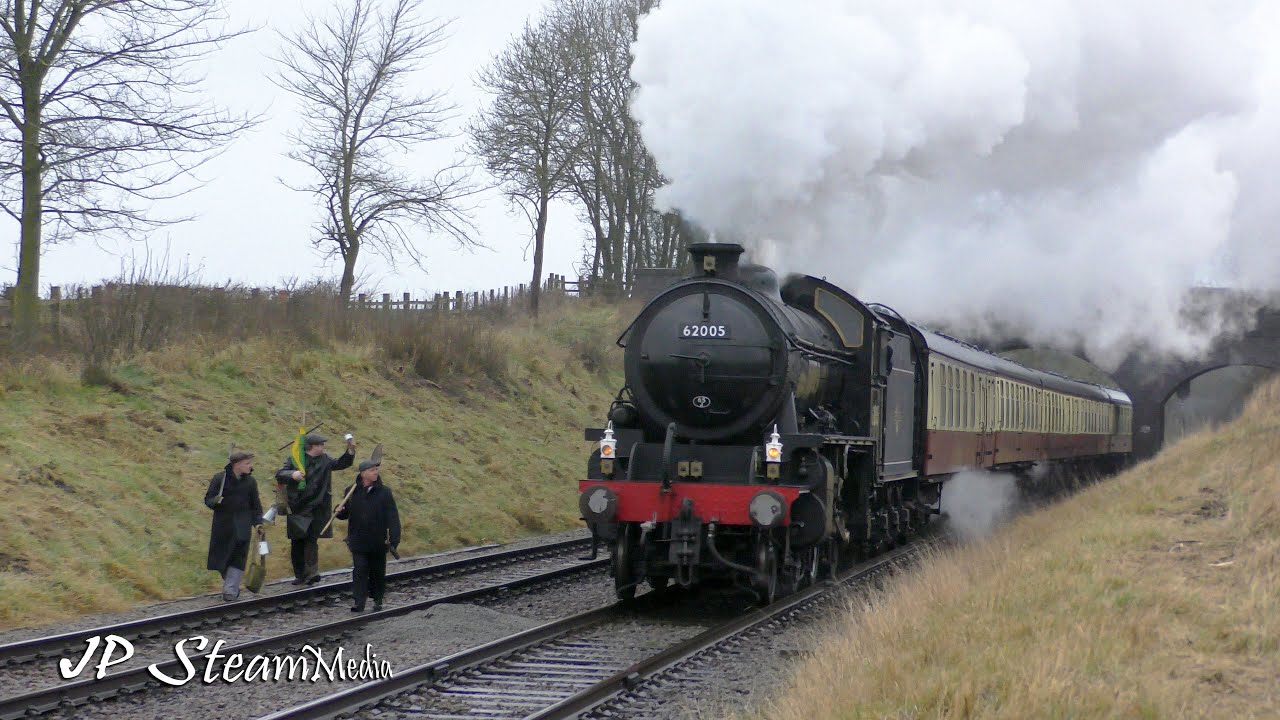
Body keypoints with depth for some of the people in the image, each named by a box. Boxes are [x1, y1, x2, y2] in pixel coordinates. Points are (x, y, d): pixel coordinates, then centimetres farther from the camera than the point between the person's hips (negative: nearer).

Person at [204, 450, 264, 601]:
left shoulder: (250, 481, 4)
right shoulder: (219, 479, -5)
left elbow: (256, 504, 11)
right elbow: (208, 499, -4)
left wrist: (258, 522, 1)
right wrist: (215, 501, -26)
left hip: (242, 526, 1)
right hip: (223, 525, -1)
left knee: (238, 557, -5)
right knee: (222, 558, 4)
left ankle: (231, 589, -3)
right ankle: (231, 587, 16)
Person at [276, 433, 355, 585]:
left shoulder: (324, 460, 11)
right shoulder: (295, 460, -2)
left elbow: (342, 464, 20)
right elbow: (279, 475, -11)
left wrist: (350, 450, 5)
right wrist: (292, 474, -31)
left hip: (316, 510, 1)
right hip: (297, 509, -1)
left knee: (311, 540, -12)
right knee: (297, 543, 4)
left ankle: (311, 572, -17)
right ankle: (300, 575, 14)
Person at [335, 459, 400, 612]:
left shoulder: (384, 492, -3)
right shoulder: (351, 492, 3)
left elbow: (392, 517, -6)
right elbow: (345, 513, 13)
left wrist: (394, 539, -15)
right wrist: (340, 512, -12)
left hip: (378, 542, 0)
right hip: (358, 542, 0)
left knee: (378, 572, 11)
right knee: (360, 571, -8)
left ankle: (377, 601, 25)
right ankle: (357, 603, -9)